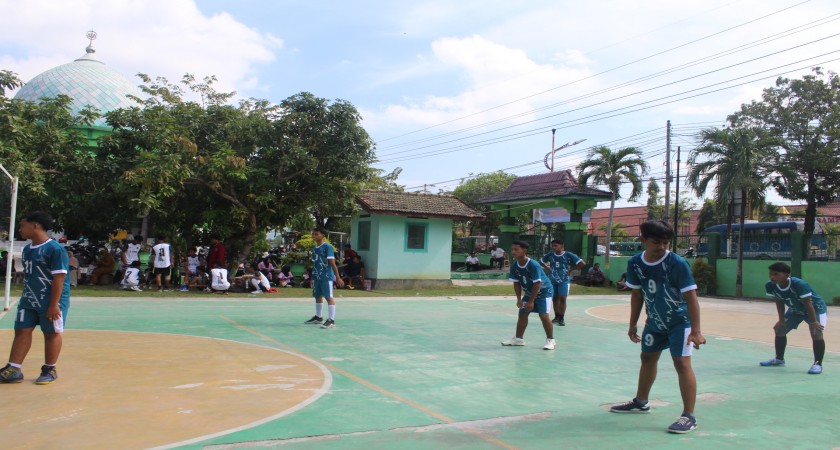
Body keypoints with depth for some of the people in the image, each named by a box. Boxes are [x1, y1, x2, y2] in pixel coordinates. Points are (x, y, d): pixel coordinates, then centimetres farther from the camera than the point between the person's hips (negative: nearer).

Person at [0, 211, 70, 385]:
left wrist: (54, 304, -20)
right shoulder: (26, 249, 10)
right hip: (28, 300, 8)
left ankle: (49, 370, 16)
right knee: (22, 331, 6)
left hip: (51, 302, -8)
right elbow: (27, 275, 19)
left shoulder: (55, 249, -16)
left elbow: (58, 278, -19)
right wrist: (25, 298, 20)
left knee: (51, 333, 5)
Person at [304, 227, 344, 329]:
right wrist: (313, 278, 21)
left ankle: (331, 320, -7)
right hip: (317, 277, 8)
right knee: (318, 297, 16)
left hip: (327, 277, -8)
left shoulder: (327, 247, -10)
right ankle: (318, 317, 31)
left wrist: (338, 277, -16)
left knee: (329, 297, -7)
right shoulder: (314, 249, 13)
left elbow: (332, 263, -14)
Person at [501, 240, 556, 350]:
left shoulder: (533, 265, -31)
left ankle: (550, 340, -1)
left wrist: (531, 301, -25)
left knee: (543, 315, -15)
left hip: (544, 291, -7)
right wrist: (519, 299, -10)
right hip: (529, 292, 7)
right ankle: (518, 338, 18)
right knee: (522, 314, 6)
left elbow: (537, 284, -28)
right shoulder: (514, 266, -12)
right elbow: (516, 283, -2)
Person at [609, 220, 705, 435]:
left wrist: (696, 331, -27)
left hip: (680, 322, -6)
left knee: (682, 363, -13)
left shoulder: (677, 263, -23)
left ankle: (689, 416, -5)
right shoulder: (635, 263, -9)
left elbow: (691, 297, -23)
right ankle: (641, 402, 38)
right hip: (654, 321, 6)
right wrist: (633, 324, 7)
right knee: (648, 358, 19)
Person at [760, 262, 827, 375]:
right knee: (779, 330, 9)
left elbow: (808, 304, -33)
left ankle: (817, 364, -12)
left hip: (815, 309, -6)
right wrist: (781, 320, -7)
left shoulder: (799, 284, -40)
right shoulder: (770, 286, -23)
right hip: (795, 310, 6)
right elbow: (779, 302, -9)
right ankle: (779, 358, 27)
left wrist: (813, 322, -29)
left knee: (816, 334, -24)